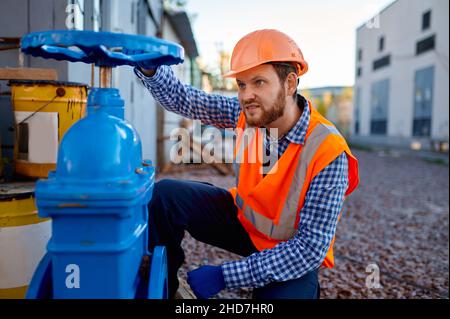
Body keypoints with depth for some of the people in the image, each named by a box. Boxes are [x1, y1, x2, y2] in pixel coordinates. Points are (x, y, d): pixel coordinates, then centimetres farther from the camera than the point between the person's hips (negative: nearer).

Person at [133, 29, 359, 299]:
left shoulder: (328, 153, -30)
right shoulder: (250, 113, -15)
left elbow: (311, 247, -29)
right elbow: (183, 99, -9)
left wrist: (225, 275, -29)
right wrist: (150, 68, -31)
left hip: (293, 256, -3)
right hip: (244, 221, 4)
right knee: (165, 196, -12)